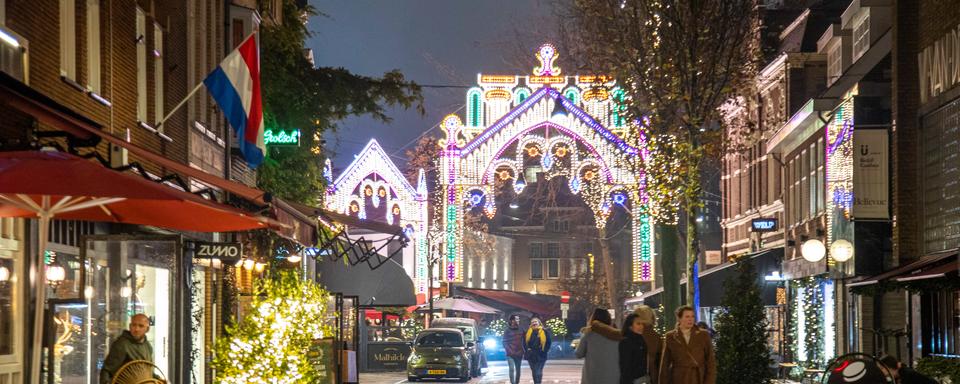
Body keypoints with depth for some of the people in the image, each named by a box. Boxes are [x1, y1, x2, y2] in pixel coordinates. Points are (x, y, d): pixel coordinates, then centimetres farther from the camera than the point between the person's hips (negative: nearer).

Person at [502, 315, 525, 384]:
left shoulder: (520, 330, 10)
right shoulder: (507, 330, -1)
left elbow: (523, 342, 13)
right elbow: (505, 342, -3)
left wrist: (522, 351, 2)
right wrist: (509, 351, -14)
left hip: (519, 354, 4)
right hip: (511, 354, -4)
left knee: (518, 370, 8)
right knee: (512, 369, -15)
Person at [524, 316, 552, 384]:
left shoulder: (544, 332, -1)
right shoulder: (528, 332, 8)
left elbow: (548, 343, 2)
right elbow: (524, 342, 14)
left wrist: (544, 351, -6)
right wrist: (527, 350, 0)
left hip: (540, 356, -4)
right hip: (531, 355, 4)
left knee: (538, 372, -9)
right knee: (534, 371, 11)